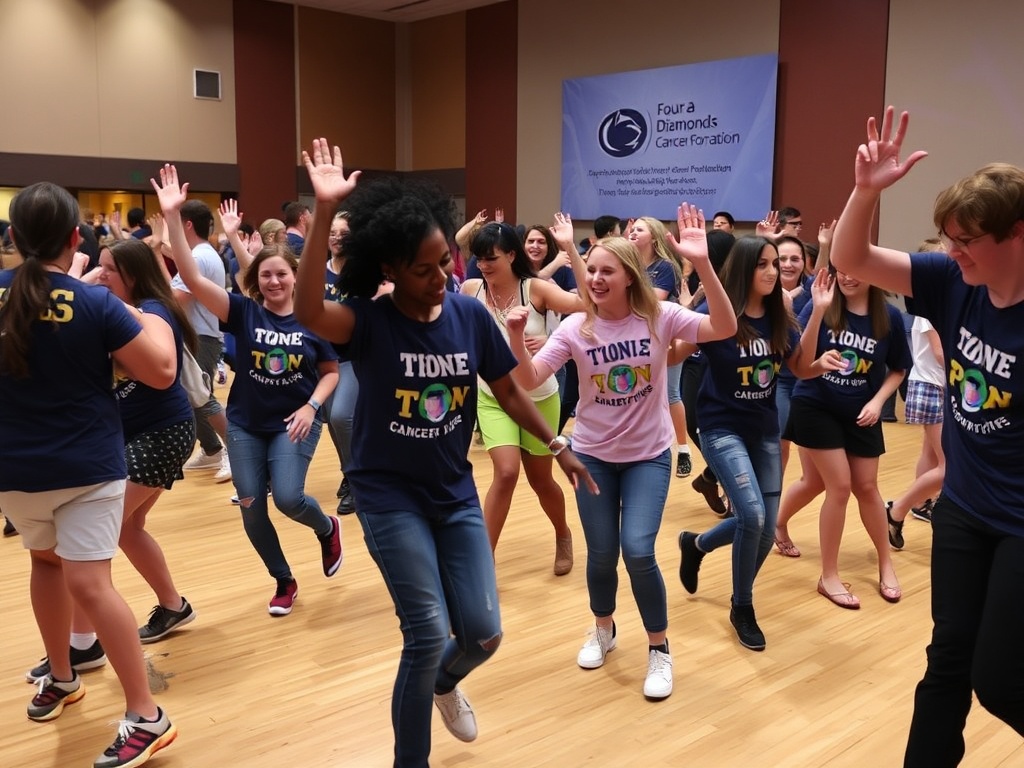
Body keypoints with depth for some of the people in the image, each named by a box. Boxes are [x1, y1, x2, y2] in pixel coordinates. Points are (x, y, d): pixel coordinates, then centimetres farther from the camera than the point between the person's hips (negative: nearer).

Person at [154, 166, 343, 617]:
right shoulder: (244, 312, -7)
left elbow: (331, 372, 4)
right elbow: (192, 278, -18)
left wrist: (311, 406, -14)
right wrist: (173, 216, -27)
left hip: (294, 422, -2)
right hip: (245, 424, 2)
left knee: (288, 497, -18)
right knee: (251, 508, 2)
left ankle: (327, 529, 18)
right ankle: (284, 581, 25)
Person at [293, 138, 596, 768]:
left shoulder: (470, 315, -6)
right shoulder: (369, 320, -16)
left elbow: (508, 391, 7)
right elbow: (308, 312, -38)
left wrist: (558, 445, 10)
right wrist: (325, 212, -45)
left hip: (456, 493, 4)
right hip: (390, 497, -4)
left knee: (483, 633, 5)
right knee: (429, 634, -7)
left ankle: (445, 683, 44)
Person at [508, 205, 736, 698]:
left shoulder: (660, 317, -12)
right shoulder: (576, 328, -10)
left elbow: (724, 329, -25)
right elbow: (529, 380, -16)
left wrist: (703, 264, -36)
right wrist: (516, 339, -35)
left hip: (649, 455, -1)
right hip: (592, 454, 2)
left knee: (638, 551, -15)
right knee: (601, 554, 6)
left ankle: (659, 649, 10)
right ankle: (603, 630, 37)